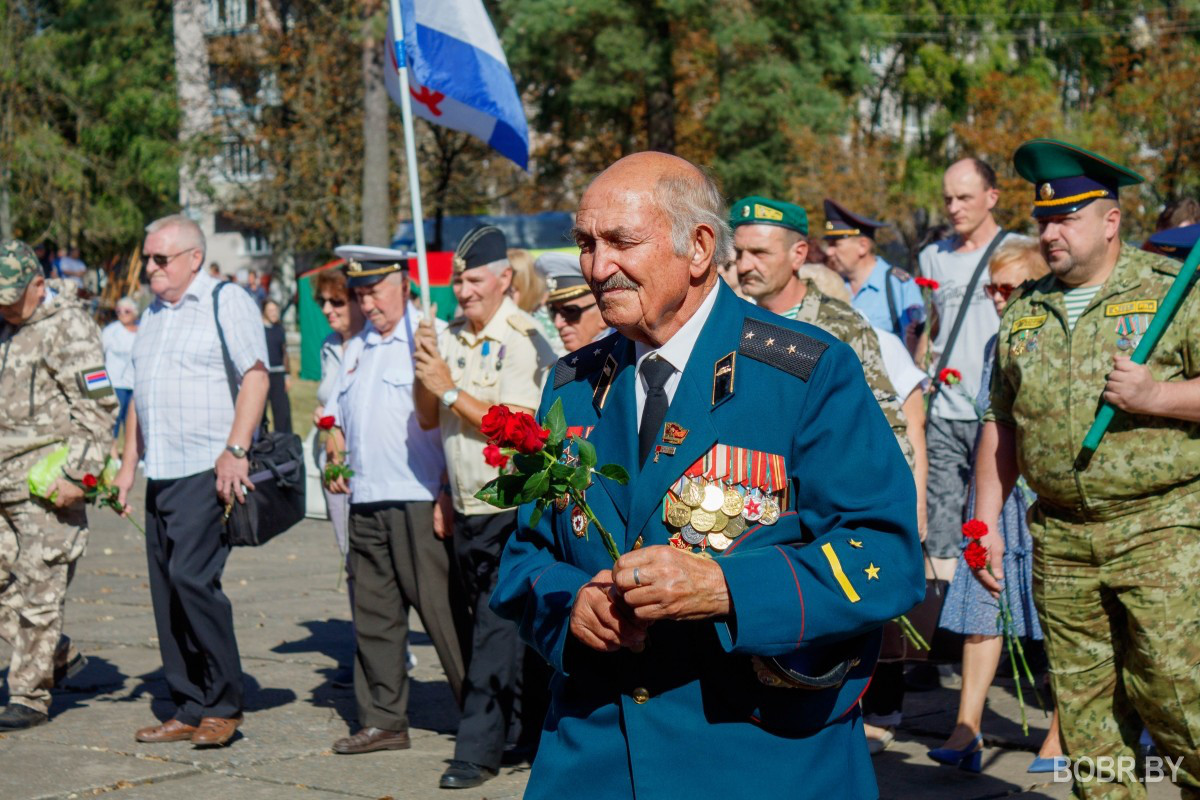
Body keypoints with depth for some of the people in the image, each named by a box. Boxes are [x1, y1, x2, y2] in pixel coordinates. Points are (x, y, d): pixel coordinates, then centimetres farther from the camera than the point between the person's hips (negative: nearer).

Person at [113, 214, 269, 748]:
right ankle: (189, 710, 12)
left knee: (192, 578, -15)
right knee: (166, 591, 6)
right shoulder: (152, 315, 21)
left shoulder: (227, 303, -4)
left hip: (208, 470, -8)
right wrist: (128, 465, 19)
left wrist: (235, 450, -22)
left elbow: (255, 375, -14)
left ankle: (223, 706, -3)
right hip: (161, 475, 8)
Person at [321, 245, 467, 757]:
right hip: (365, 504, 7)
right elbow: (337, 418, 29)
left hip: (418, 503, -7)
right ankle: (382, 720, 16)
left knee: (441, 612, -5)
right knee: (374, 615, 9)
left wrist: (448, 497, -15)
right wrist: (334, 456, 9)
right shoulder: (355, 350, 20)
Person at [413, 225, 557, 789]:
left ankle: (478, 749, -2)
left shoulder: (524, 342, -12)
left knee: (496, 630, -6)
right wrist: (423, 371, -6)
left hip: (510, 508, -8)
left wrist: (450, 389, -17)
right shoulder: (449, 339, 10)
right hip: (466, 509, 8)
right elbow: (427, 420, 12)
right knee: (488, 626, 14)